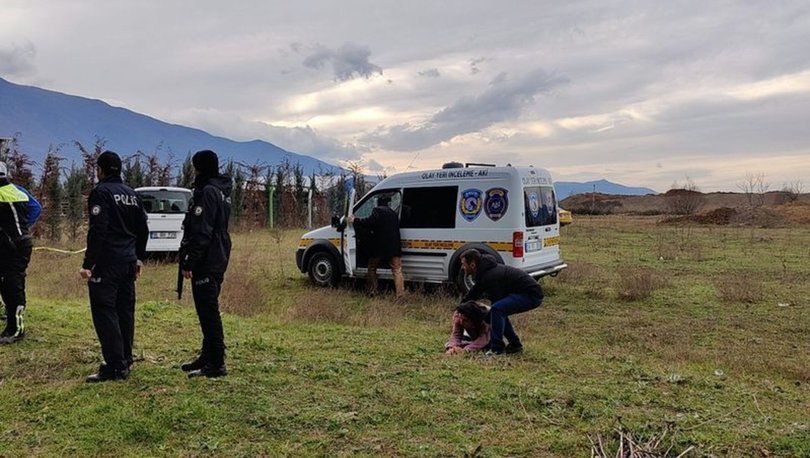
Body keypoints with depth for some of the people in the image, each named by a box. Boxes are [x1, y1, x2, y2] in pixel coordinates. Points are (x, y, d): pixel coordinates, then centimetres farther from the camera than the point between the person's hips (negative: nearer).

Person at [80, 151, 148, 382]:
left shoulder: (101, 192, -9)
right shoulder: (132, 194, 15)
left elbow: (97, 231, -18)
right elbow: (143, 231, 17)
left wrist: (88, 264, -16)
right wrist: (138, 259, 24)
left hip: (107, 263, -8)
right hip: (128, 262, 8)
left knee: (104, 311, -5)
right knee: (125, 310, 13)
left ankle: (115, 367, -7)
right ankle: (125, 361, 19)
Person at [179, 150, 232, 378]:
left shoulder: (208, 192, -15)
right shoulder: (221, 191, 17)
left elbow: (201, 233, -21)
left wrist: (189, 262, -19)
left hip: (206, 263, -10)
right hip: (218, 261, 10)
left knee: (208, 312, -6)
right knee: (209, 311, 17)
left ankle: (216, 364, -1)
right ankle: (208, 357, 27)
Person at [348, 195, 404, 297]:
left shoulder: (377, 210, -3)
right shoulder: (394, 213, 20)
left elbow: (370, 222, -20)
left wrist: (355, 221, -11)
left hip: (379, 247, -4)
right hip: (394, 247, 4)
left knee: (372, 269, 14)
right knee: (397, 271, 2)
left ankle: (372, 292, 14)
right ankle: (401, 295, -8)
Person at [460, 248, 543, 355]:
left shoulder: (490, 277, -21)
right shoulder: (484, 271, 11)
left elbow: (497, 302, -16)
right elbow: (475, 292, 25)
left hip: (531, 295, -11)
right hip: (532, 291, 11)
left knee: (497, 309, -25)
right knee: (500, 311, 21)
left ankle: (497, 348, -16)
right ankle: (515, 345, 25)